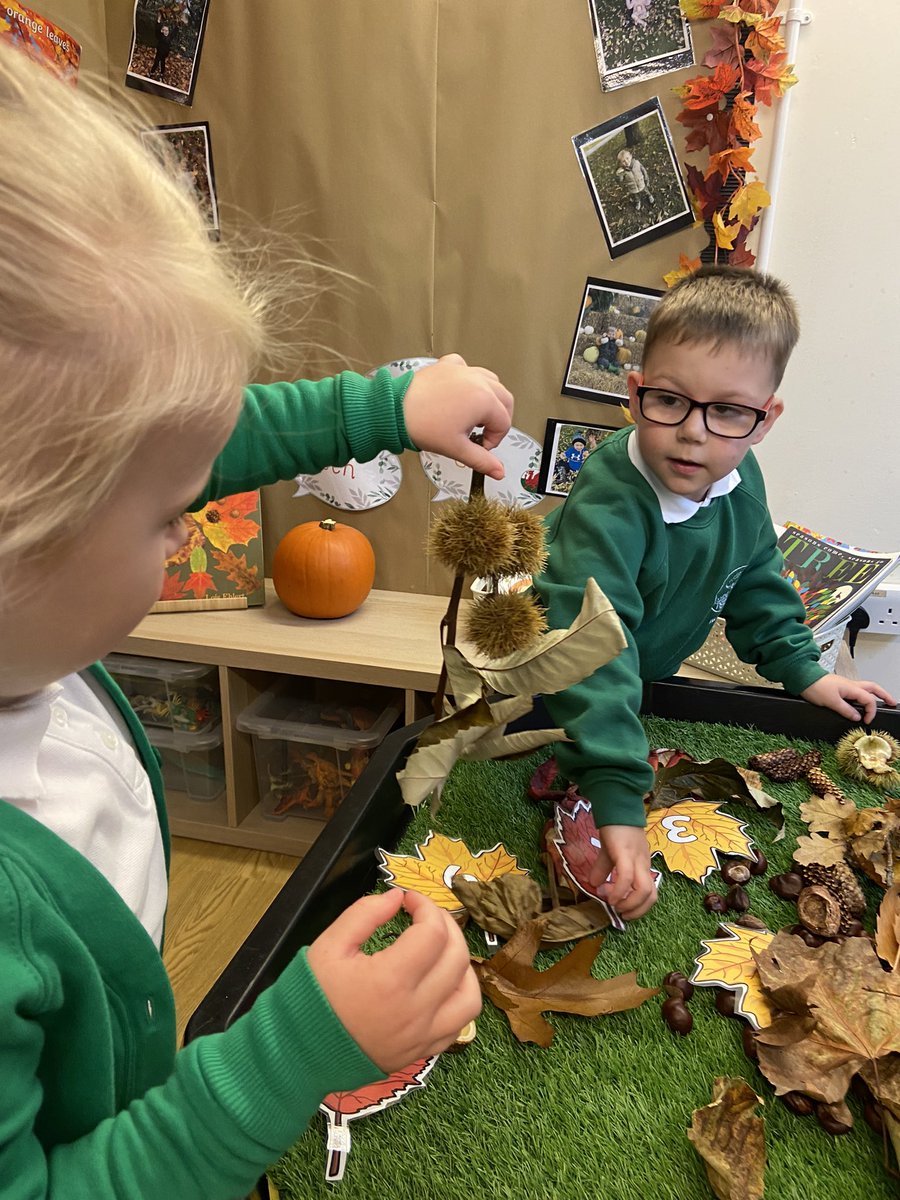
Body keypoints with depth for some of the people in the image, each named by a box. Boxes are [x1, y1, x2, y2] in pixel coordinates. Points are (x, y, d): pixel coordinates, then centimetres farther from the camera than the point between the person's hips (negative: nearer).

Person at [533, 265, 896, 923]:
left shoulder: (740, 481, -15)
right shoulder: (607, 508, -41)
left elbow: (755, 577, 4)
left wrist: (802, 669, 4)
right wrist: (617, 801, -56)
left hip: (648, 682, 7)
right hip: (543, 697, -6)